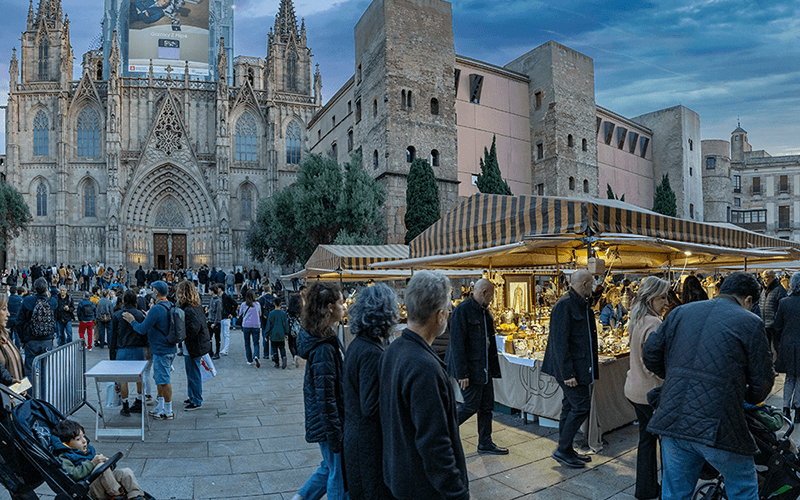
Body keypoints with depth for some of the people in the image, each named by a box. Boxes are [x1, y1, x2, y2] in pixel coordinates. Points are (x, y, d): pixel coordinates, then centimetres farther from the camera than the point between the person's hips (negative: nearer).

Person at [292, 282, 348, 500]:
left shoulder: (326, 339, 5)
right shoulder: (323, 349, -26)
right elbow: (325, 396, -25)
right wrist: (335, 436, -20)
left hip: (323, 419, 9)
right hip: (329, 422, -9)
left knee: (330, 467, 23)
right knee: (339, 475, 8)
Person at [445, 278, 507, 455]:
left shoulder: (485, 312, 12)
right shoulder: (462, 310, -16)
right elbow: (457, 343, -20)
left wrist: (494, 368, 15)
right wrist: (462, 373, -21)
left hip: (484, 368, 8)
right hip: (469, 368, -8)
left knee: (486, 406, 12)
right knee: (471, 405, -3)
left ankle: (485, 443, 24)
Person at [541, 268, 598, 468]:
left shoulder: (583, 305, 13)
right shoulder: (564, 305, -18)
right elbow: (560, 342, -21)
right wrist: (567, 373, -22)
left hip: (580, 367, 9)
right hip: (571, 368, -9)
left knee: (570, 407, 14)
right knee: (581, 406, -6)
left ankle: (566, 451, 24)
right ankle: (562, 450, 6)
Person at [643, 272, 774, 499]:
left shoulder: (681, 312, 12)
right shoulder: (750, 323, 1)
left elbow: (651, 354, 11)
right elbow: (762, 380, 3)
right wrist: (748, 399, 24)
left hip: (671, 419, 4)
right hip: (718, 427, -4)